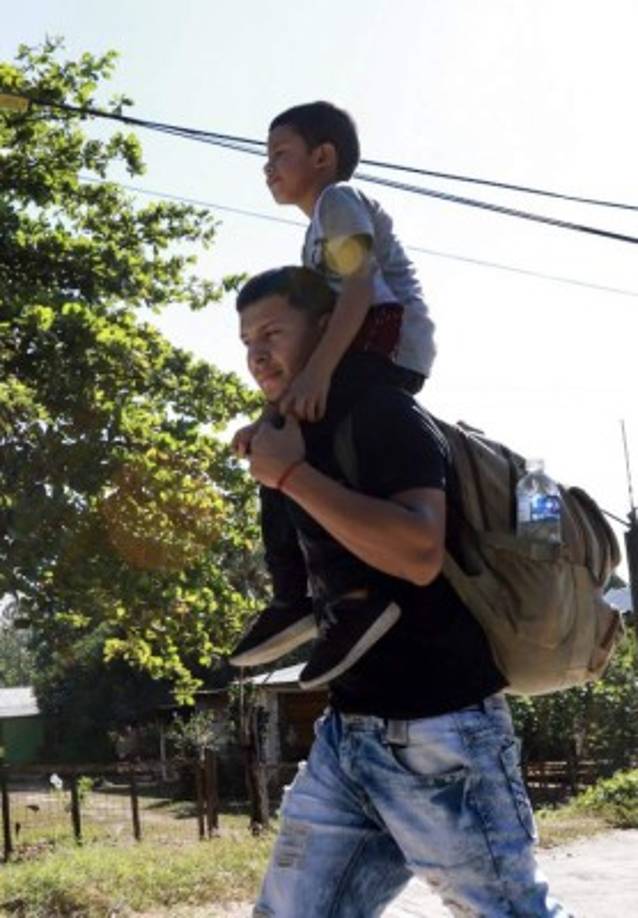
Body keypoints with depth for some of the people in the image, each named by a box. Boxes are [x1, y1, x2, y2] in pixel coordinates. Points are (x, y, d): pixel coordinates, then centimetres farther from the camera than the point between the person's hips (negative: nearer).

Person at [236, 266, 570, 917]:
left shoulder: (382, 415, -11)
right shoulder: (303, 437, 14)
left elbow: (419, 553, -29)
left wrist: (291, 475, -23)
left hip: (437, 731, -9)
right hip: (347, 732, 9)